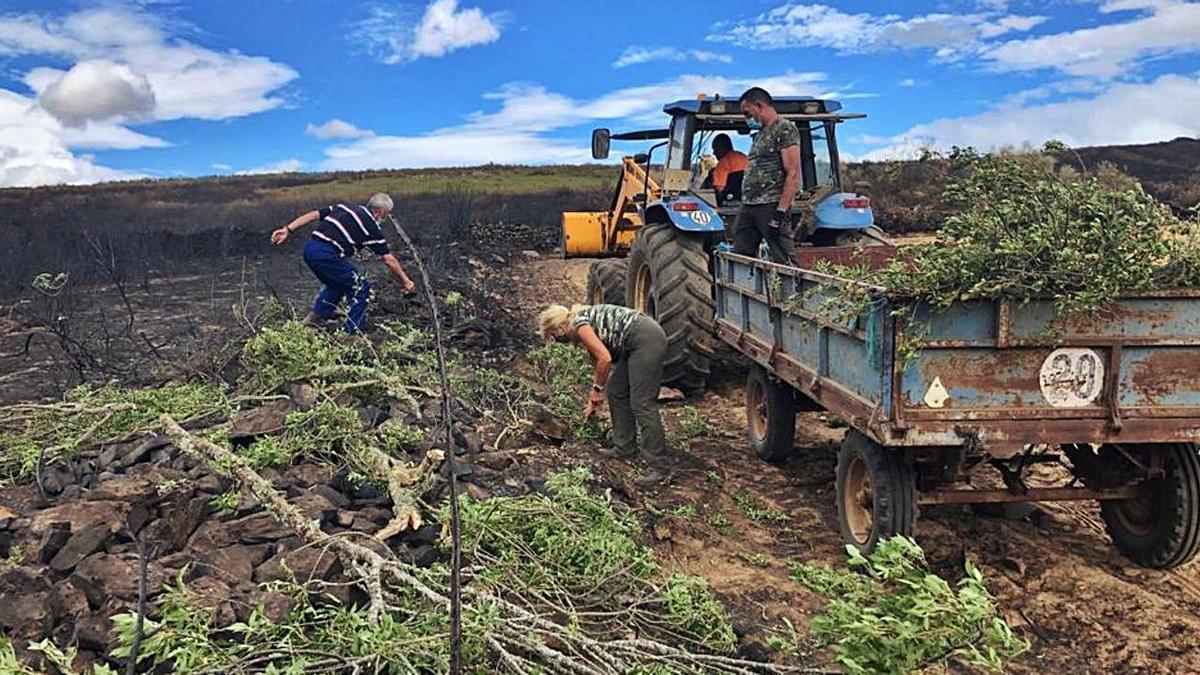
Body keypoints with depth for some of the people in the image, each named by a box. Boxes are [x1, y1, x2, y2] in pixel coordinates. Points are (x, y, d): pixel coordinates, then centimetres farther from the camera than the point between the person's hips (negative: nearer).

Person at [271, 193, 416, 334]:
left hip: (309, 248, 8)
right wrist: (405, 280, 13)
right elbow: (388, 259, 5)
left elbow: (313, 215, 15)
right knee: (361, 288, 5)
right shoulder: (372, 226, 3)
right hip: (326, 255, -8)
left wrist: (288, 230, 14)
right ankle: (350, 333, 7)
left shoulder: (345, 207, 22)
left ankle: (314, 318, 30)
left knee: (337, 285, 30)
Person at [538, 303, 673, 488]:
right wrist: (595, 400, 38)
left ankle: (660, 469, -11)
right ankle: (625, 448, 24)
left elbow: (605, 358, -15)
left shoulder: (579, 324, -7)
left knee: (642, 403, -11)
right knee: (616, 392, 16)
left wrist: (597, 388, -1)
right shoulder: (586, 322, 21)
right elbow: (597, 362, 30)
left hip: (647, 339, -10)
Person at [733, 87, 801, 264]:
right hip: (748, 207, 9)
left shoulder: (785, 129, -6)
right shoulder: (760, 134, 23)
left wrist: (781, 210, -21)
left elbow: (793, 174, -14)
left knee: (784, 263, -9)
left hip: (771, 206, -9)